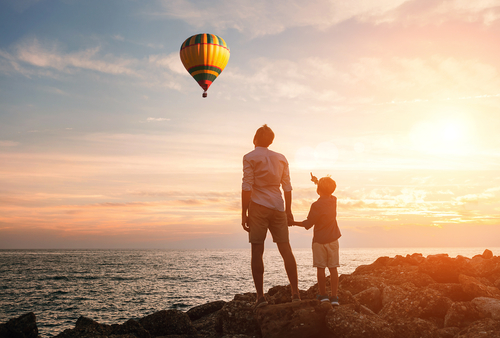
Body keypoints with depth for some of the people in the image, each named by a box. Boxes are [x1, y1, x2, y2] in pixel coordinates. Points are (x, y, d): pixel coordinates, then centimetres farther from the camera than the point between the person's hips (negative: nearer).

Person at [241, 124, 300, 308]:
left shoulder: (250, 158, -2)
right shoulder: (281, 158, 12)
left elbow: (247, 187, -9)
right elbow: (287, 187, 11)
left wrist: (244, 213, -7)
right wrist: (288, 211, 17)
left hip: (258, 206, -4)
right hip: (277, 207, 4)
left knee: (257, 251, -1)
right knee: (285, 249, 5)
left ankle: (260, 296, -4)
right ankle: (295, 293, 4)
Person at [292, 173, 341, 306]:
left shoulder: (316, 205, -15)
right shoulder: (333, 200, 2)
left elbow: (308, 224, -12)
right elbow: (327, 192, 27)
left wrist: (294, 223, 3)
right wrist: (317, 181, 35)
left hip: (319, 241, -5)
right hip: (333, 240, 5)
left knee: (321, 268, 4)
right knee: (333, 268, 5)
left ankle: (323, 295, 9)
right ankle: (334, 296, 4)